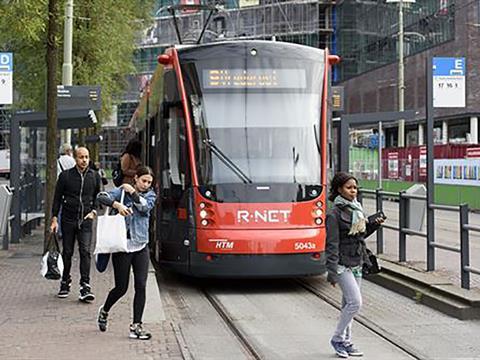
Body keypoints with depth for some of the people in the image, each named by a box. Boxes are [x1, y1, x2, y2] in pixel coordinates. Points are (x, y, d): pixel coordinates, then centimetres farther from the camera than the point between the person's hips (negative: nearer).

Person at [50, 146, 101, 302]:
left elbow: (98, 197, 18)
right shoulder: (65, 176, 0)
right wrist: (54, 219, -2)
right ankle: (65, 283, 24)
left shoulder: (94, 176, 5)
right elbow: (57, 197, 3)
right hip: (68, 220, 0)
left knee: (86, 252, -12)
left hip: (85, 220, 0)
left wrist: (94, 211, 2)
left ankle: (85, 286, -13)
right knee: (67, 252, 8)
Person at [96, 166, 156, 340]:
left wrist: (132, 192, -9)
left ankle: (136, 326, 2)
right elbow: (101, 197, -17)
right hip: (122, 246, -3)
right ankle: (104, 311, 34)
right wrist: (117, 204, -30)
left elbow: (145, 207, -11)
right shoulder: (122, 191, -1)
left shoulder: (150, 195, 10)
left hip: (140, 246, 3)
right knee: (121, 288, 4)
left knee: (141, 286, -4)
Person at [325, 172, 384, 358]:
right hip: (342, 264, -8)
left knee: (348, 304, 12)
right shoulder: (334, 214, -13)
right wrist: (332, 272, -19)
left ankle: (346, 342, 20)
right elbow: (332, 244, -16)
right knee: (355, 302, -14)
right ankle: (337, 338, 2)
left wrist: (375, 224, 5)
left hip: (357, 264, 8)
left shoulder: (357, 209, 10)